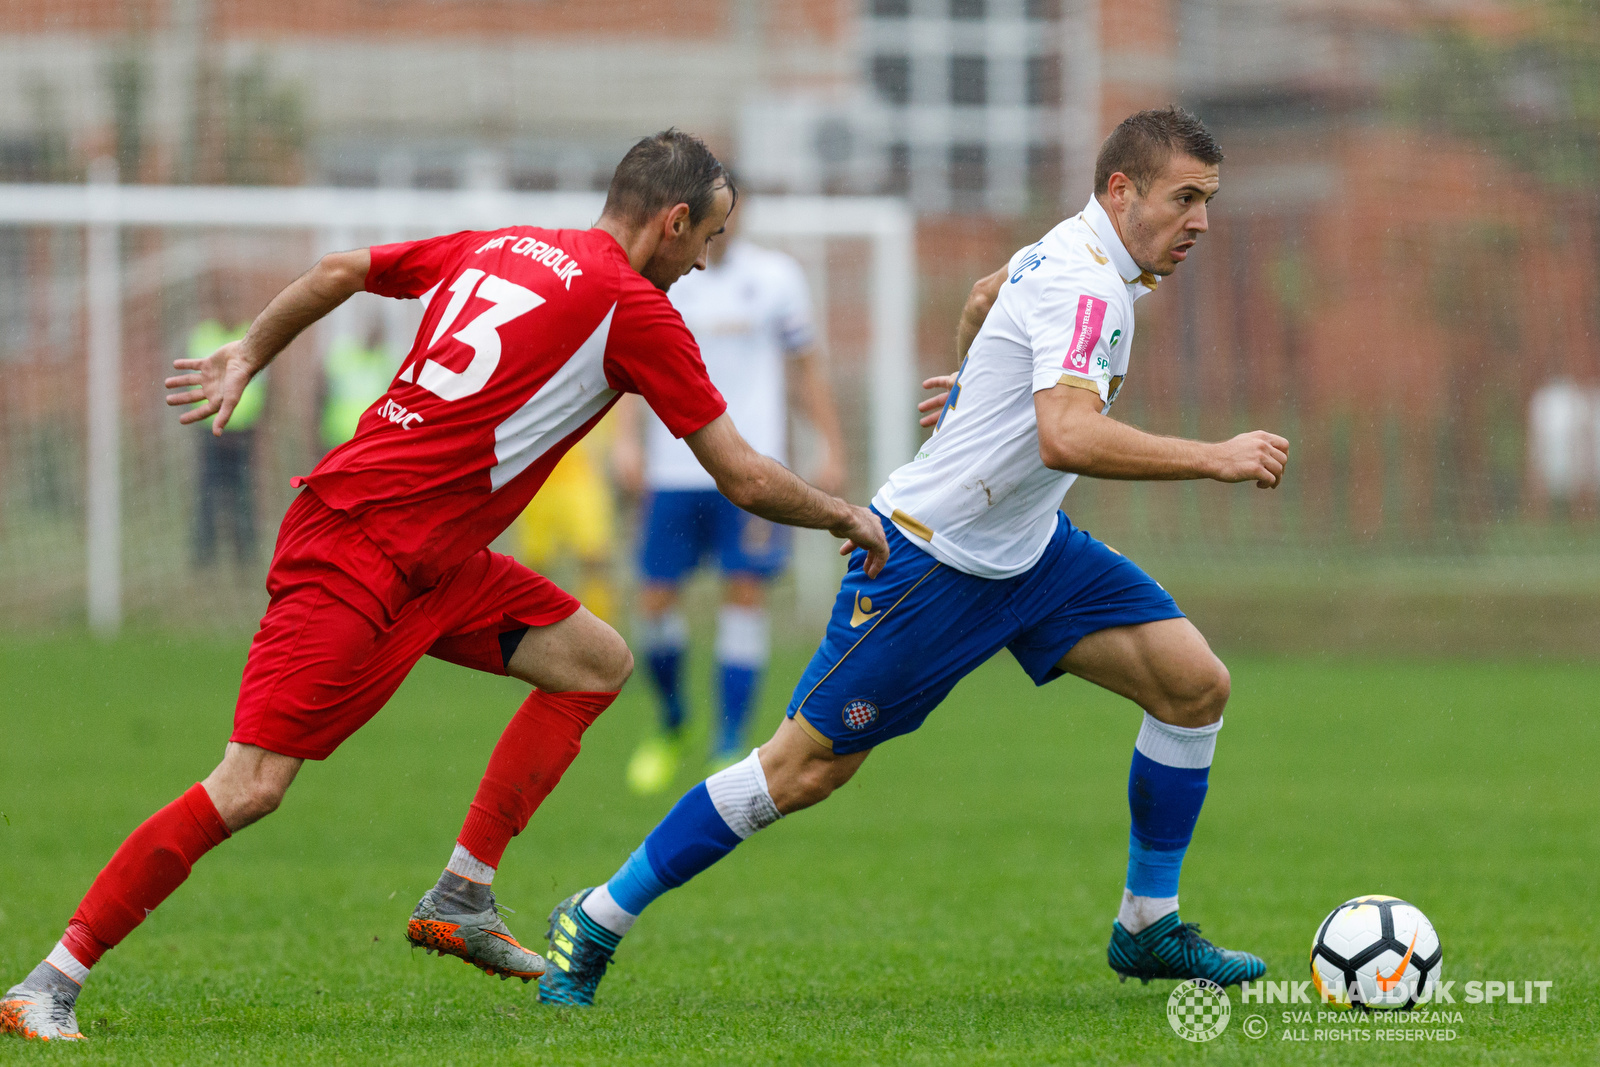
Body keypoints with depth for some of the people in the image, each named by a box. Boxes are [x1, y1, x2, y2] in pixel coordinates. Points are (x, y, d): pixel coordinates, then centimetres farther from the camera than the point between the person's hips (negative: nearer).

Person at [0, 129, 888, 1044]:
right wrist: (842, 516, 13)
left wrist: (249, 357, 34)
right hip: (358, 552, -10)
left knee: (598, 661, 11)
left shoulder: (499, 247, 13)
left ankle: (462, 899, 11)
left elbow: (340, 271, 22)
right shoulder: (632, 308, -9)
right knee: (250, 789, -14)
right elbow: (745, 479, -4)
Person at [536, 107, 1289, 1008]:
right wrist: (1216, 459, -35)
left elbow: (984, 298, 27)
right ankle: (597, 923, 9)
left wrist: (980, 379, 44)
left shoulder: (1080, 255, 6)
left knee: (1195, 685, -3)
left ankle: (1148, 929, 10)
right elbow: (1066, 437, -40)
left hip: (1027, 550, 10)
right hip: (934, 556, -10)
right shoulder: (1085, 285, -24)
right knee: (807, 768, -5)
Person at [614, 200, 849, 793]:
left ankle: (730, 751, -6)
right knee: (656, 600, 0)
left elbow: (807, 365, 11)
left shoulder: (775, 277, 5)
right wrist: (625, 439, -10)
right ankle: (672, 725, 25)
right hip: (674, 470, 1)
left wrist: (832, 450, 8)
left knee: (745, 595, -10)